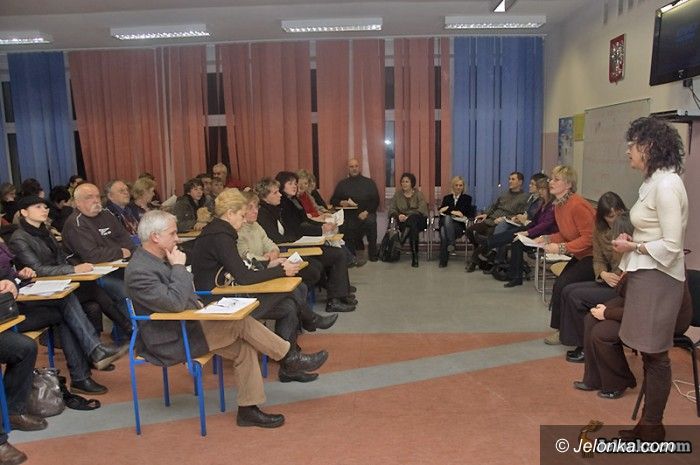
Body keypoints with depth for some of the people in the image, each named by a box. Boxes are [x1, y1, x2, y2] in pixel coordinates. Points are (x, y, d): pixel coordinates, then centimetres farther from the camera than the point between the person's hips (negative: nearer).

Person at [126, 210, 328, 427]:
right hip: (170, 342, -9)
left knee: (243, 347, -5)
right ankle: (290, 357, -4)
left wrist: (196, 302, 6)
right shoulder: (139, 271, -21)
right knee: (240, 322, -18)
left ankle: (249, 409, 3)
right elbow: (174, 303, -30)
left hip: (186, 324, 9)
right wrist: (179, 267, -20)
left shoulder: (161, 258, 9)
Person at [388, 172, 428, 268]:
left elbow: (422, 210, -6)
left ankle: (401, 241, -51)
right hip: (403, 221, 1)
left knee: (413, 218, -39)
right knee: (413, 228, -36)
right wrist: (398, 215, -16)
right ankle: (414, 255, -44)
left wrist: (408, 217, -22)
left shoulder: (418, 194, 10)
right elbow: (392, 209, 9)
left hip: (418, 219, -1)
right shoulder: (397, 194, 18)